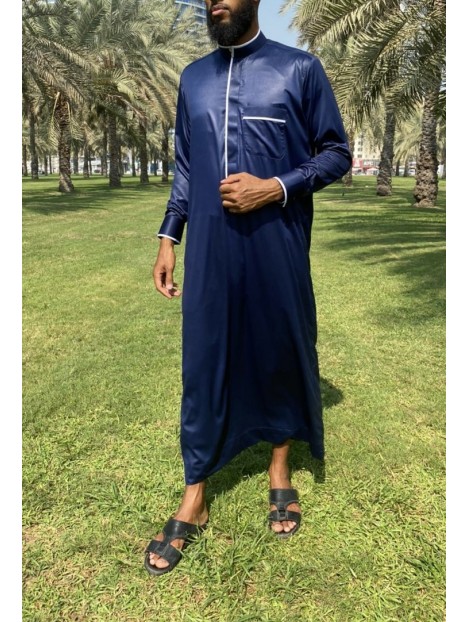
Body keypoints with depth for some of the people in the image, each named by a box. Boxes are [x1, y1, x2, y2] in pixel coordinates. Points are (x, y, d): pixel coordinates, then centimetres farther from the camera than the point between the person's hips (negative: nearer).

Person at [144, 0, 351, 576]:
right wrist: (167, 237, 9)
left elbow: (336, 153, 2)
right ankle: (193, 500, 16)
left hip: (277, 247, -2)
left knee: (283, 352, 9)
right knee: (203, 362, 3)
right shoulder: (193, 78, 15)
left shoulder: (300, 68, 2)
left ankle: (280, 471, 32)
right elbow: (185, 168, 17)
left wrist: (276, 187, -14)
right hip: (209, 247, 3)